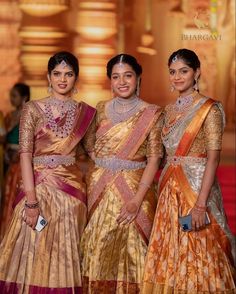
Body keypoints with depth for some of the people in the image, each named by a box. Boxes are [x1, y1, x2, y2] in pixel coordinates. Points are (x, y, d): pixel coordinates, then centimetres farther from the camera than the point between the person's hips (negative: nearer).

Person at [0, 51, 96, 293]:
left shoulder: (85, 112, 7)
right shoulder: (33, 109, -2)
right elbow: (25, 154, -9)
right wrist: (31, 200, -16)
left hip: (72, 187, 2)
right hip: (38, 185, -2)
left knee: (65, 253, 8)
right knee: (35, 253, 1)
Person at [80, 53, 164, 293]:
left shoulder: (151, 114, -2)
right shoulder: (102, 110, 8)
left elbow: (153, 159, -6)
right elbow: (93, 149, 14)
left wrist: (137, 199, -15)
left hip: (134, 187, -3)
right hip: (99, 188, 3)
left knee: (130, 250, 0)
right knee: (97, 250, 6)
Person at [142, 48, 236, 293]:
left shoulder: (209, 109, -8)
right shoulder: (170, 110, 12)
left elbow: (213, 158, -14)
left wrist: (201, 204, -20)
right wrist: (164, 189, 7)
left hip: (197, 187, -6)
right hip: (170, 189, 6)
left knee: (197, 257, -2)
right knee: (170, 256, 9)